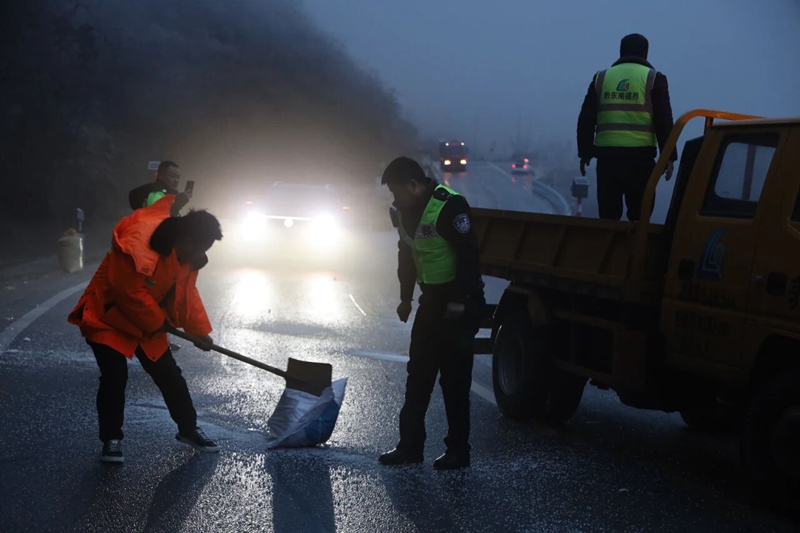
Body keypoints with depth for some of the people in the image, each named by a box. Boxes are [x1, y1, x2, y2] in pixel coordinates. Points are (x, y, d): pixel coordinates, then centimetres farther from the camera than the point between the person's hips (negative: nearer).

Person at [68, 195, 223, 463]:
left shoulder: (186, 255, -4)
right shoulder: (138, 244, -33)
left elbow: (186, 293, 8)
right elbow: (131, 293, -30)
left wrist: (201, 331, 5)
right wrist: (158, 323, -19)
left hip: (147, 324, 7)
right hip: (107, 318, -7)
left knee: (169, 375, 7)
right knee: (115, 377, -15)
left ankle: (188, 429, 23)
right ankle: (111, 439, 1)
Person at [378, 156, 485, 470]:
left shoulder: (449, 206, -21)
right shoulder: (406, 212, 8)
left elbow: (468, 254, -23)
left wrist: (460, 301, -22)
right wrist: (406, 297, 17)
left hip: (459, 304, -9)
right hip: (431, 300, 9)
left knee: (454, 379, -4)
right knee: (418, 375, 10)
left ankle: (458, 450, 4)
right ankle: (410, 446, 16)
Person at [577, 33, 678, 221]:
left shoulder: (601, 78, 13)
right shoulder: (653, 78, 4)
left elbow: (585, 120, 12)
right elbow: (664, 121, -2)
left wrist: (585, 153, 18)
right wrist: (669, 157, 1)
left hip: (607, 155, 3)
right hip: (640, 156, -3)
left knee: (608, 217, 7)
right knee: (639, 217, -1)